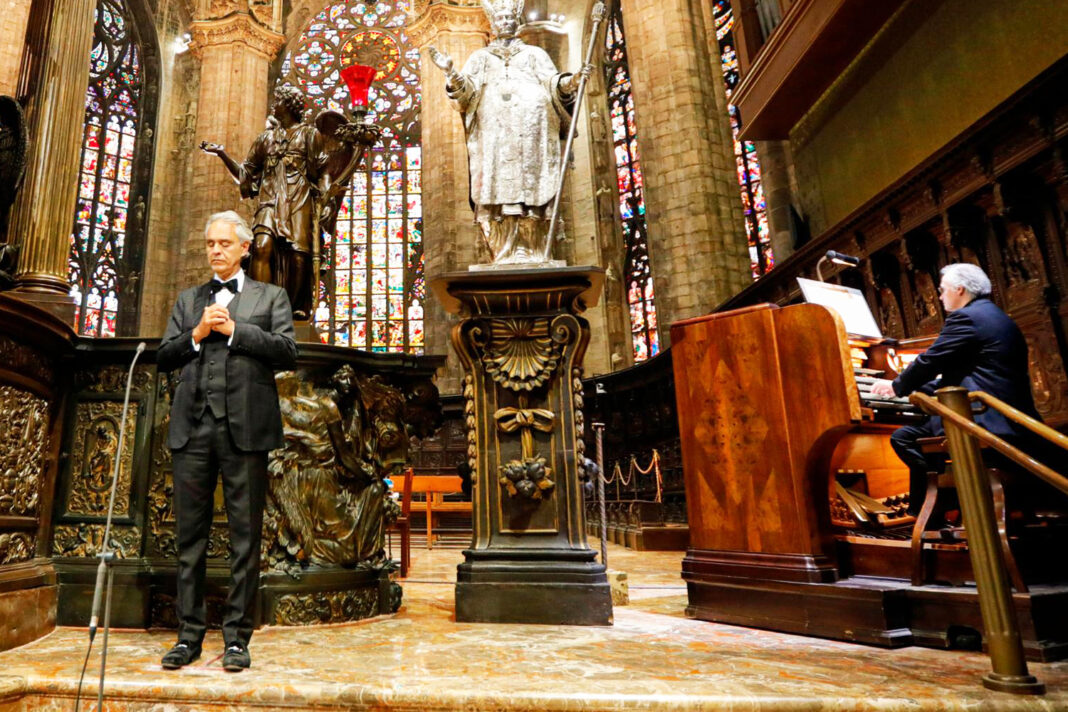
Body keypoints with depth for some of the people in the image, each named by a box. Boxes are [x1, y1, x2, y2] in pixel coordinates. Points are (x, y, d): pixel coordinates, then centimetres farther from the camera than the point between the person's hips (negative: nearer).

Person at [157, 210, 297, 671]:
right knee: (190, 535, 8)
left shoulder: (270, 297, 10)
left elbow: (287, 353, -4)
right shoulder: (188, 300, 21)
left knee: (245, 537, 1)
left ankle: (237, 637, 11)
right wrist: (196, 334, -4)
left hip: (245, 426, -3)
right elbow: (163, 358, 13)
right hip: (193, 426, 4)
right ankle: (189, 635, 19)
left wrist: (233, 329, -7)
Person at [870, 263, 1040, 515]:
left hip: (986, 422, -10)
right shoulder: (998, 317, 21)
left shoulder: (965, 317, -10)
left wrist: (897, 387, 8)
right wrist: (916, 388, 28)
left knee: (903, 437, -5)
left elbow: (929, 362, -9)